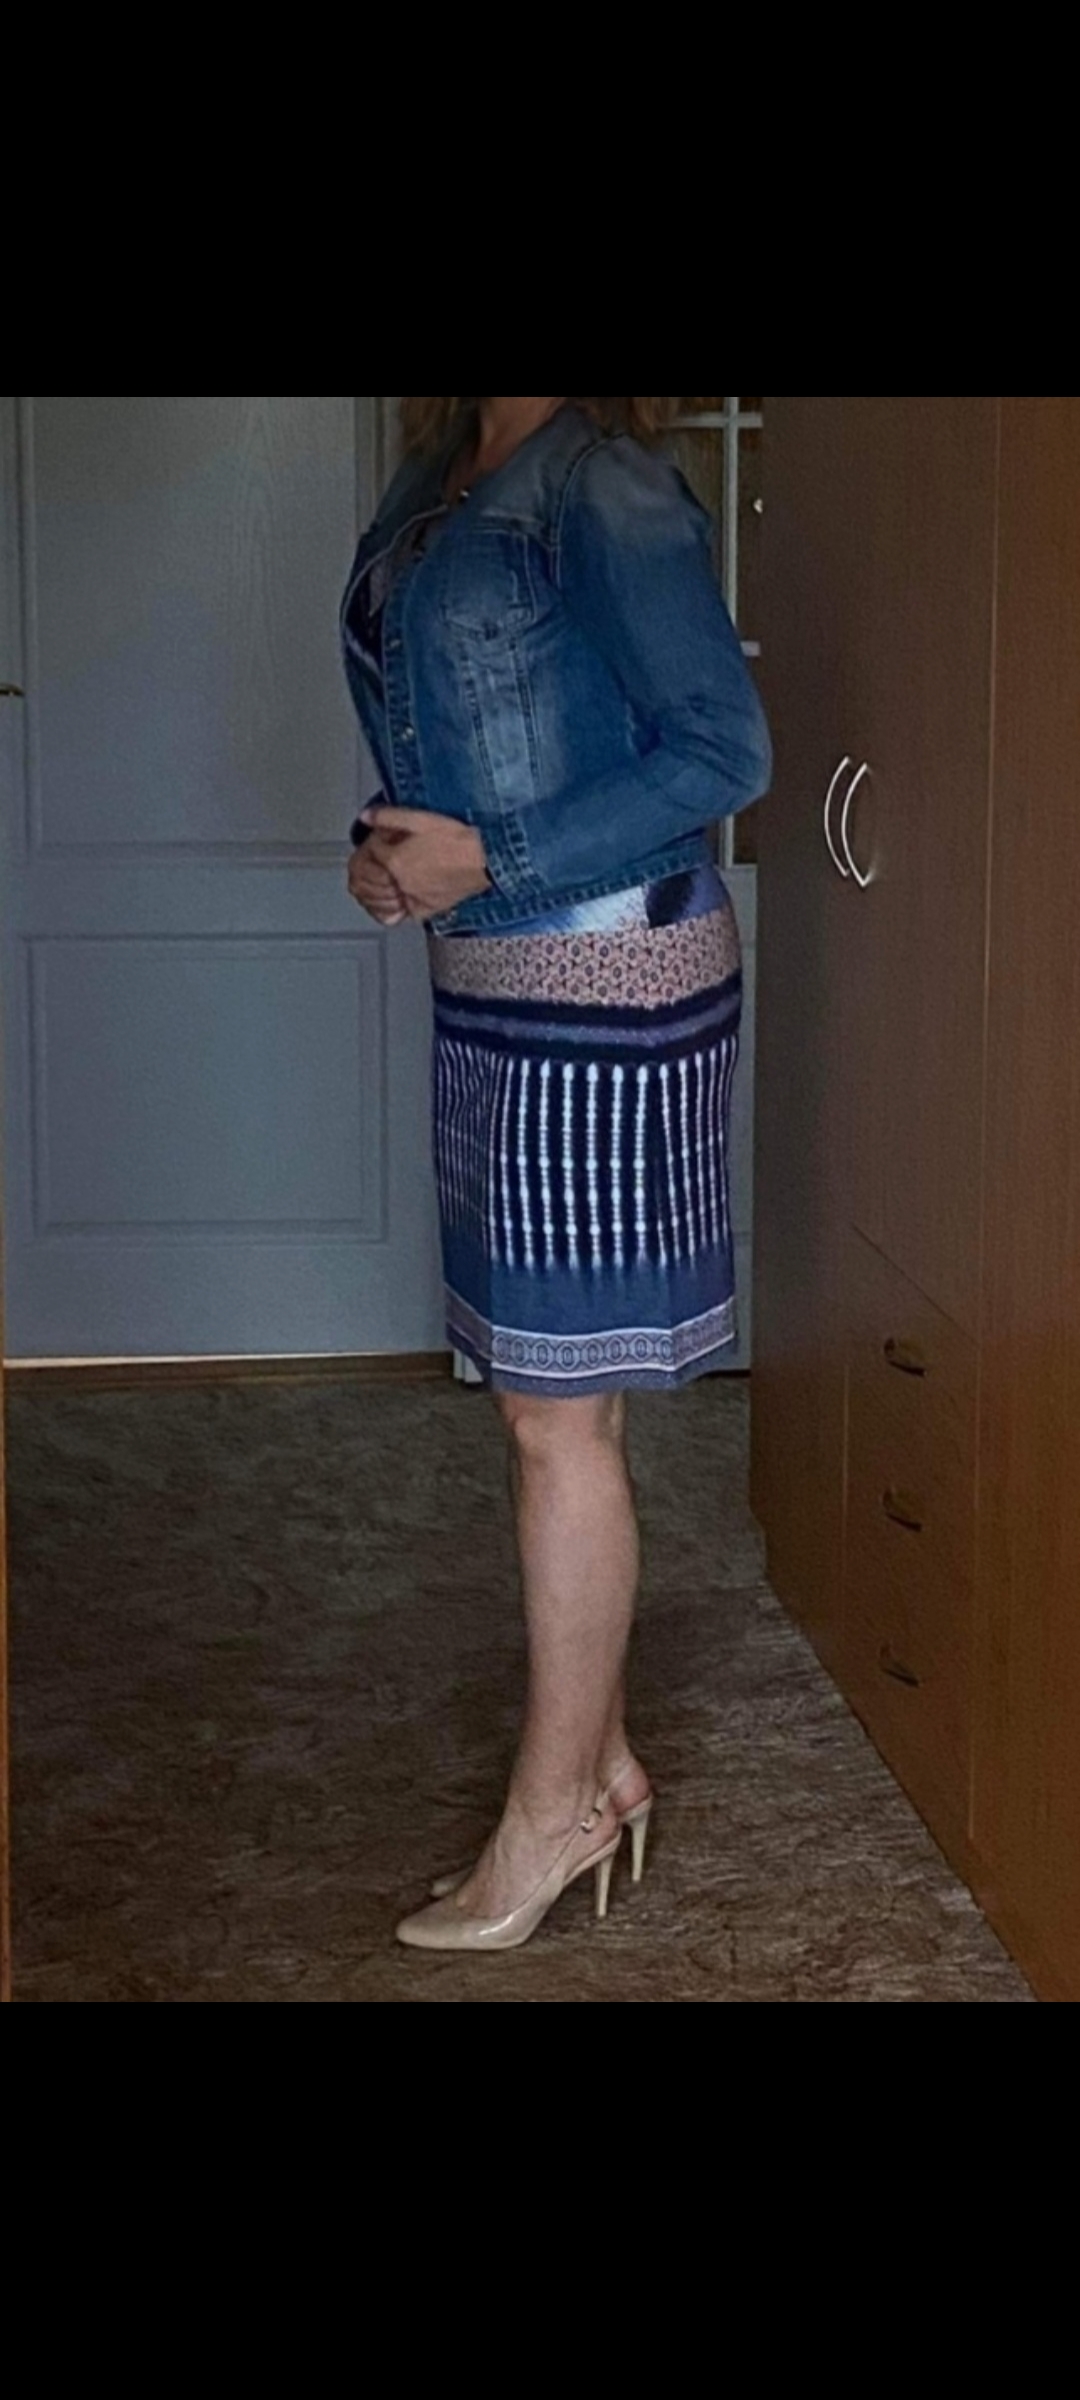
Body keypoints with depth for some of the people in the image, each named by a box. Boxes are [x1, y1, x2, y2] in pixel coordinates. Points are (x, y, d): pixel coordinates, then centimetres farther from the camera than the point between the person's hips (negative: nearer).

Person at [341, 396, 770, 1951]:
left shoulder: (604, 483, -15)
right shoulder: (440, 481, 12)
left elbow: (723, 751, -18)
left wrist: (488, 861, -19)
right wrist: (392, 846, 2)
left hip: (604, 994, -9)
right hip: (491, 988, 9)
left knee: (558, 1412, -1)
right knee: (553, 1397, 14)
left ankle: (555, 1810, 12)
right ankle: (603, 1762, 27)